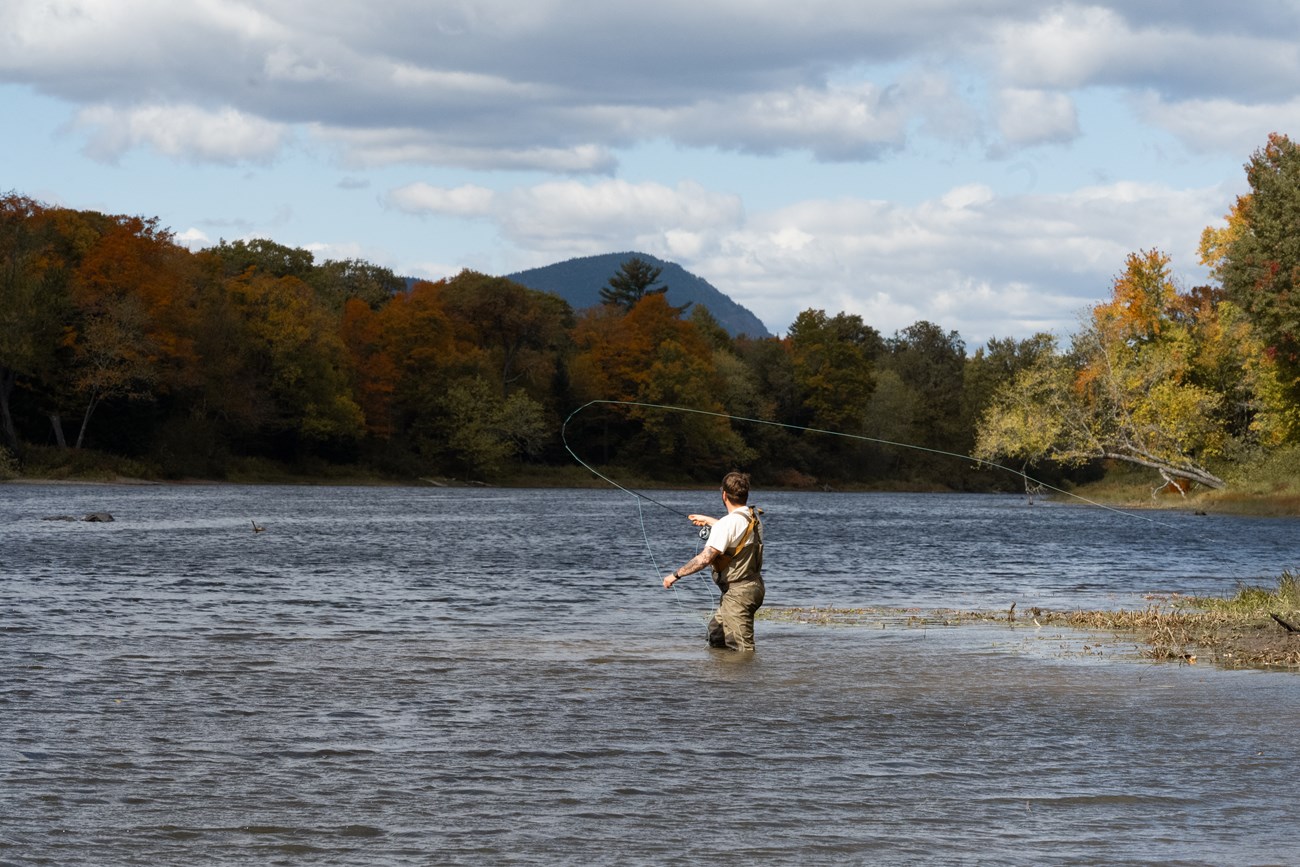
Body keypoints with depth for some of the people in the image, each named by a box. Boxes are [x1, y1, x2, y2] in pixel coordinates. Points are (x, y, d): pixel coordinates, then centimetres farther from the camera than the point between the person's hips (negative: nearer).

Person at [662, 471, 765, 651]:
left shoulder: (728, 523, -20)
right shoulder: (754, 517, 8)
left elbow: (705, 558, -26)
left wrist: (676, 574, -15)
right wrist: (708, 520, 46)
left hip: (738, 592, -10)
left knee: (743, 649, -8)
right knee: (715, 632, 24)